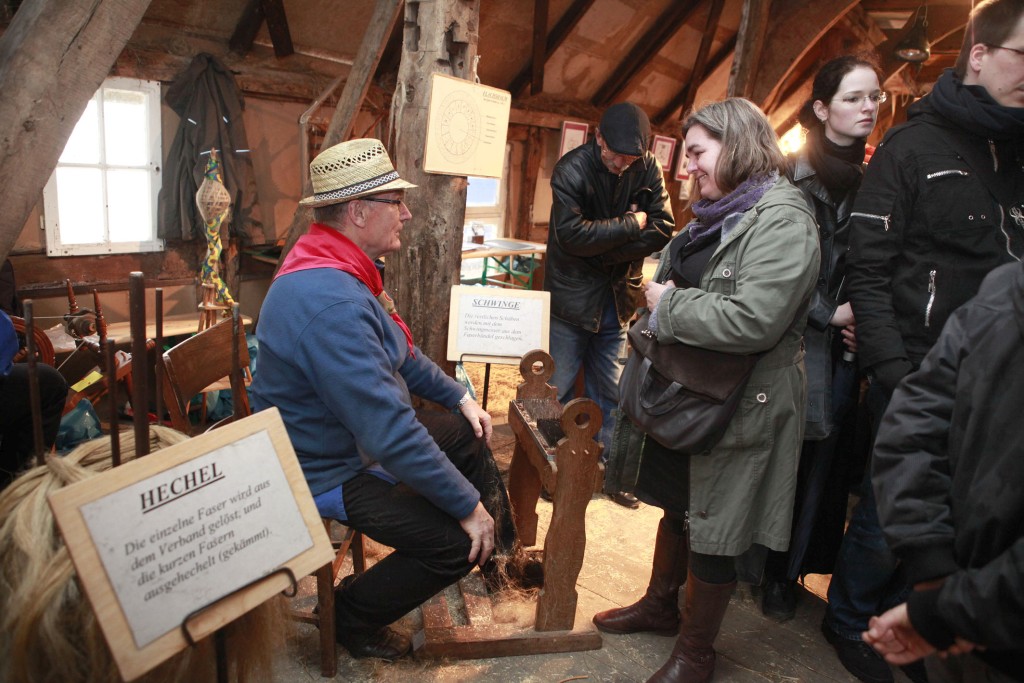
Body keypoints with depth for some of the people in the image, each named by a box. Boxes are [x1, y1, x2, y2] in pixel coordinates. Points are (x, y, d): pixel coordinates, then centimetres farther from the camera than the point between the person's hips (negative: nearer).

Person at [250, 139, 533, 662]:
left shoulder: (338, 266, 1)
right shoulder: (331, 305, -35)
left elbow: (401, 353, 16)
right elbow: (392, 434, -35)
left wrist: (459, 397, 15)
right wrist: (468, 505, -25)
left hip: (360, 436, 11)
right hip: (329, 474, -10)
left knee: (470, 432, 14)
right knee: (459, 540, -17)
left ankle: (505, 555, 32)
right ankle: (352, 617, 10)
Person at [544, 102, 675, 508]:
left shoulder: (648, 170, -2)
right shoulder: (571, 169, -13)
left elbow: (662, 229, -9)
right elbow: (573, 233, -24)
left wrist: (604, 252, -16)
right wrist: (630, 225, -16)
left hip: (618, 299, 3)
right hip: (572, 297, -3)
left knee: (611, 393, 11)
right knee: (560, 388, 6)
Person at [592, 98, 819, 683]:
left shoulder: (782, 220, -20)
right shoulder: (718, 213, 10)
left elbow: (752, 320, -32)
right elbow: (675, 277, 23)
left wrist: (668, 305, -19)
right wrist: (664, 297, 1)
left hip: (740, 409, -9)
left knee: (715, 532, 7)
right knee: (679, 505, 22)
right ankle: (661, 605, 43)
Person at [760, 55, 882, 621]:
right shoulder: (796, 176, -5)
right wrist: (831, 314, -11)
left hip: (845, 345, 5)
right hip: (802, 342, -5)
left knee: (825, 461, 6)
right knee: (791, 459, -1)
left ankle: (786, 574, 21)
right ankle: (774, 573, 17)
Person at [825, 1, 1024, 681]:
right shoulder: (914, 147, -3)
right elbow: (867, 272, -9)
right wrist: (894, 371, -17)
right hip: (920, 380, -5)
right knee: (891, 518, 3)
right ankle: (849, 622, 28)